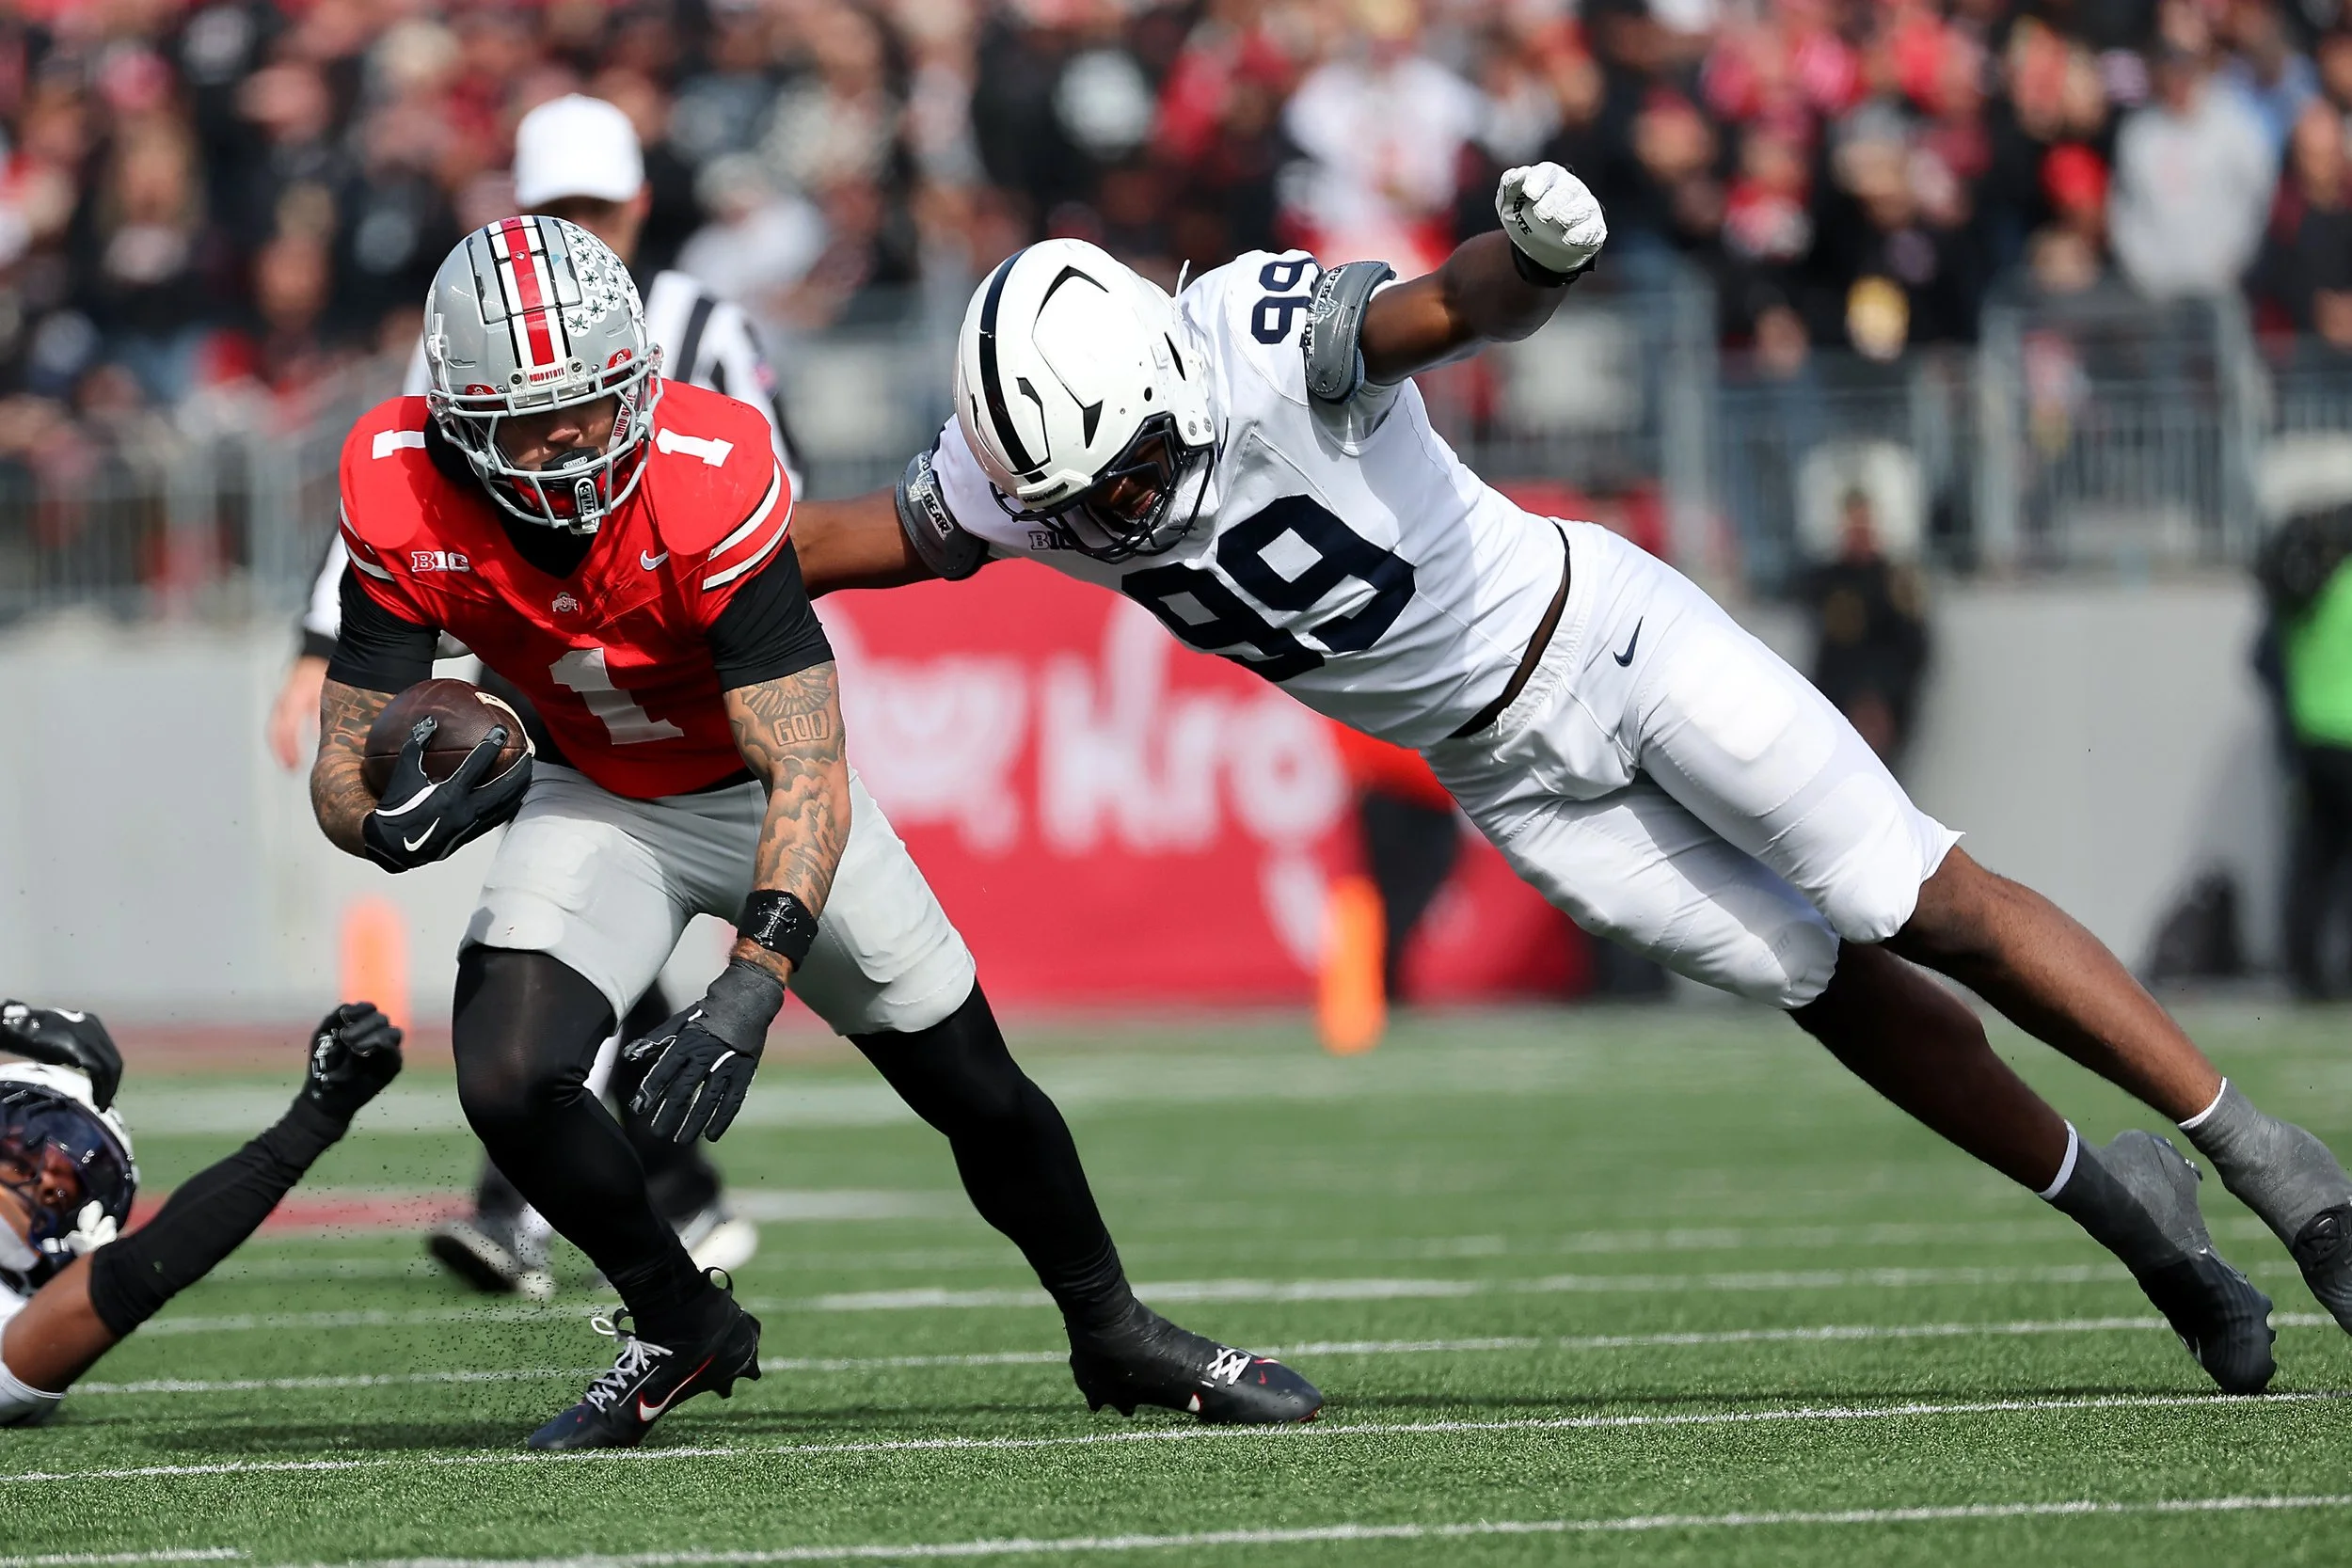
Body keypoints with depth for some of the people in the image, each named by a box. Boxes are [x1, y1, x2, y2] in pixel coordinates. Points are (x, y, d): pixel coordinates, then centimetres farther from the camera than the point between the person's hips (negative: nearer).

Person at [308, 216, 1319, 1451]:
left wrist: (747, 994, -50)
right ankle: (678, 1327, 7)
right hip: (598, 800, 2)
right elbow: (343, 762, -20)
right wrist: (392, 825, -44)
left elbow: (811, 777, -38)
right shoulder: (403, 502, -27)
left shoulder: (709, 479, -37)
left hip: (768, 790, -2)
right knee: (507, 1081, -21)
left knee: (976, 1090, 5)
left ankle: (1114, 1335, 33)